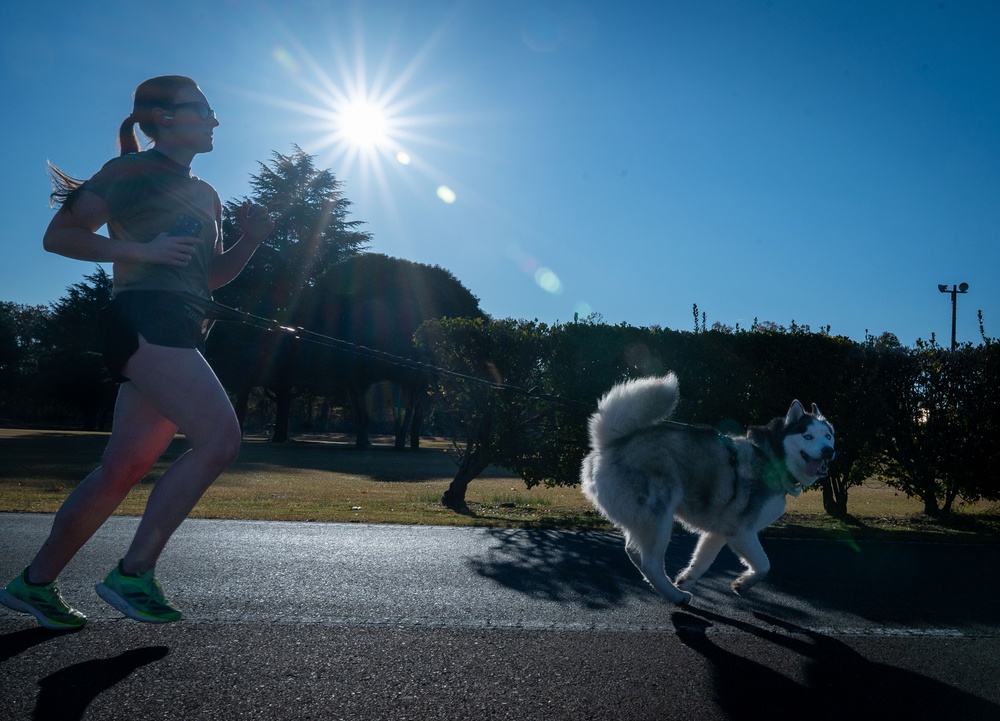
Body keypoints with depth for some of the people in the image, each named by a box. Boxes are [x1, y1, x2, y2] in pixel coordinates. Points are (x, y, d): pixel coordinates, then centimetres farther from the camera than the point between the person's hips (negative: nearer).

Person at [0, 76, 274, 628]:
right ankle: (133, 573, -13)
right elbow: (58, 235, -5)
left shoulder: (204, 196, 25)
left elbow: (210, 277, 28)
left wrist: (250, 240, 11)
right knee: (219, 437, -21)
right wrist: (143, 249, -16)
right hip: (144, 318, -8)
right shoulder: (133, 171, 1)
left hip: (174, 333, 8)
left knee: (122, 470, 7)